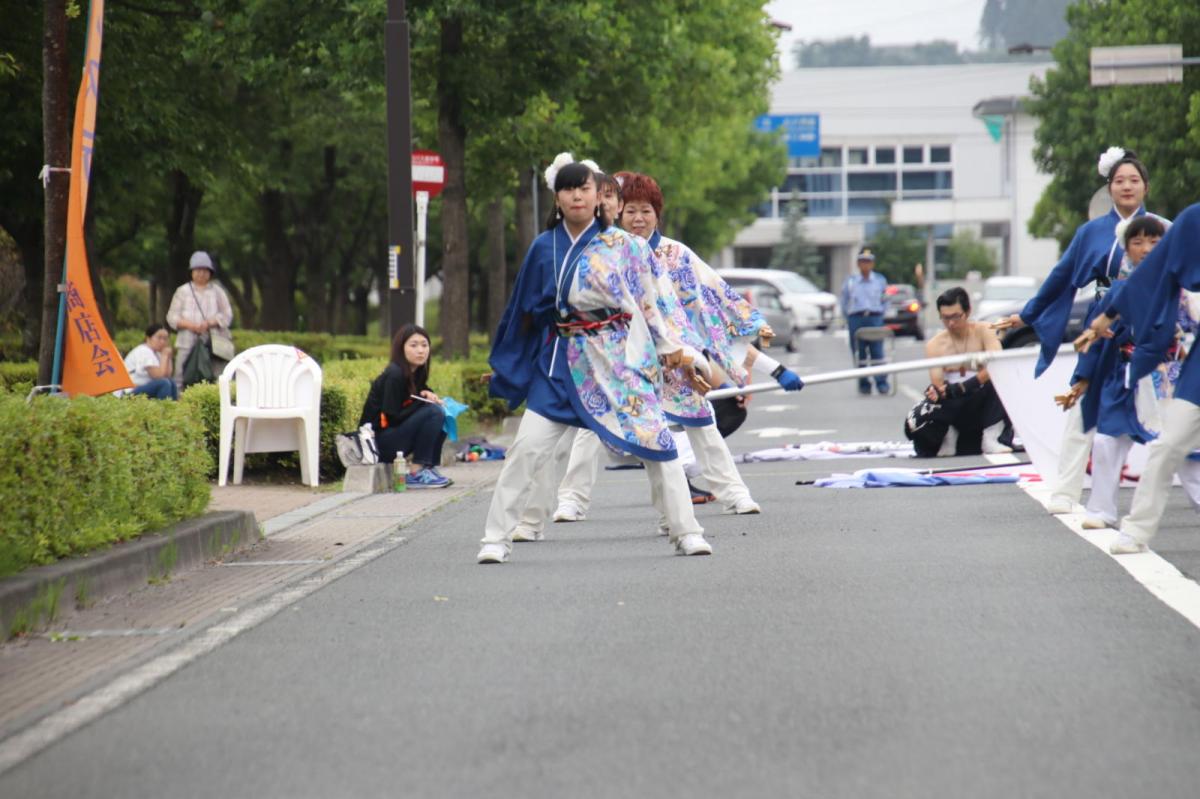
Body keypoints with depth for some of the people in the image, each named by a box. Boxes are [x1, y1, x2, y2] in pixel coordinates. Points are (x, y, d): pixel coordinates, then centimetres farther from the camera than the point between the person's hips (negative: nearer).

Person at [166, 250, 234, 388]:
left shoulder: (217, 292, 14)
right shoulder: (182, 292, 13)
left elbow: (227, 315, 7)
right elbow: (172, 316, 8)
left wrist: (210, 323, -12)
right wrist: (189, 324, -11)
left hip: (214, 344, 0)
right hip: (188, 343, 0)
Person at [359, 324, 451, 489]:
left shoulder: (416, 373, 8)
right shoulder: (394, 375, -17)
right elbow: (393, 418, -20)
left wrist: (428, 395, -7)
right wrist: (423, 400, -14)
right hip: (378, 440, -9)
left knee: (440, 414, 0)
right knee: (433, 412, -20)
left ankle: (429, 467, -2)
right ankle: (416, 473, -19)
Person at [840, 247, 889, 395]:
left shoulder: (880, 280, 10)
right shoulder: (850, 281, 8)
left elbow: (885, 301, 15)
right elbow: (844, 303, 13)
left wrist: (880, 314, 5)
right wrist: (849, 319, 8)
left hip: (875, 318, -1)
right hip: (856, 319, 1)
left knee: (877, 352, -10)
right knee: (859, 354, -1)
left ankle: (881, 383, -11)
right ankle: (864, 385, 5)